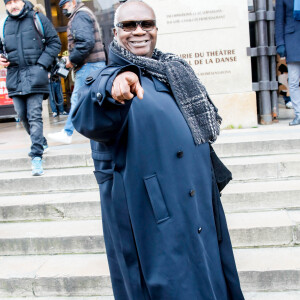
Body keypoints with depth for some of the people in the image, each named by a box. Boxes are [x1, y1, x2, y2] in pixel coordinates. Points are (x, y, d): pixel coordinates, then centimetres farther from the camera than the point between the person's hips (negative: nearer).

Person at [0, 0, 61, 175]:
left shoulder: (38, 19, 2)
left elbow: (55, 43, 3)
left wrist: (41, 64, -7)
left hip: (34, 75, -4)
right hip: (14, 77, 5)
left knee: (34, 115, -10)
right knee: (22, 115, 9)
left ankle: (37, 156, -11)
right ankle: (41, 143, 30)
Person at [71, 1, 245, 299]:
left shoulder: (176, 69, 10)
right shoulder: (107, 81, -10)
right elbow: (88, 120, -34)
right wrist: (114, 85, -52)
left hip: (201, 207, 6)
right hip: (153, 222, -6)